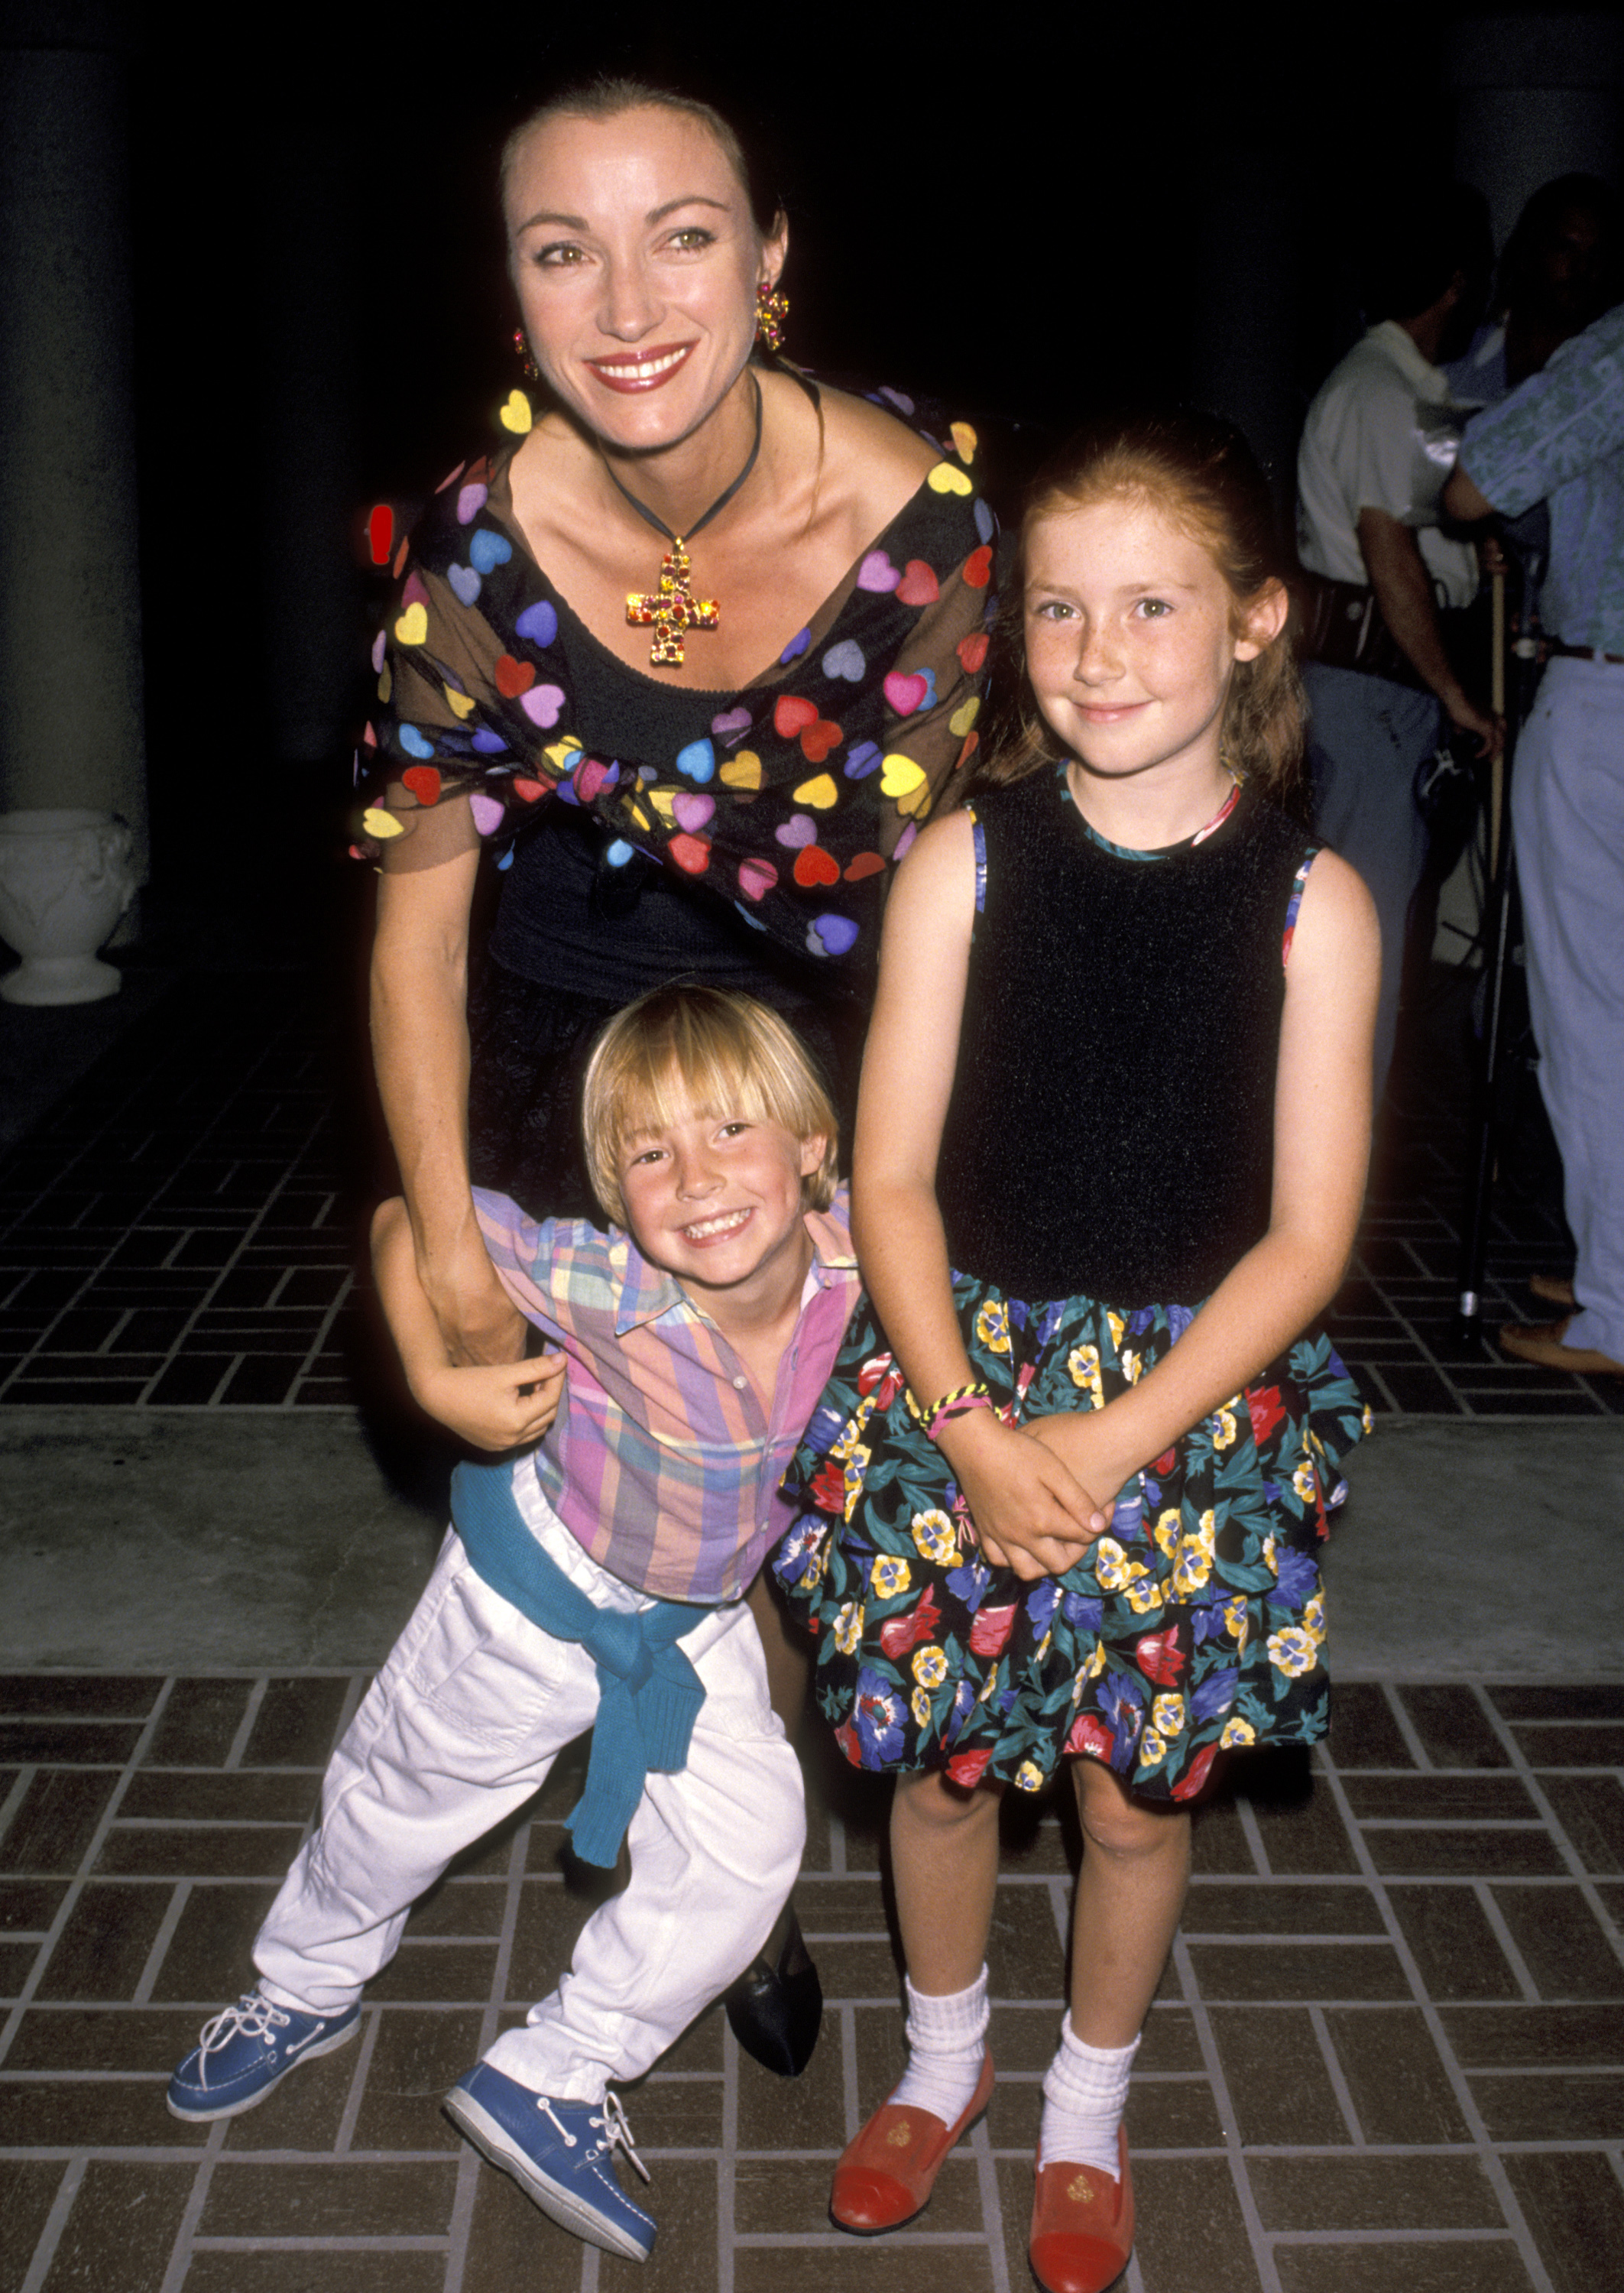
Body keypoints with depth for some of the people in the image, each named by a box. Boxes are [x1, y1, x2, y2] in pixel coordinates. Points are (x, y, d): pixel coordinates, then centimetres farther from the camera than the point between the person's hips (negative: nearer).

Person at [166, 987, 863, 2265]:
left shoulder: (844, 1248, -27)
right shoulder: (604, 1289, -37)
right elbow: (409, 1221, -25)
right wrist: (438, 1380, -30)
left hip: (697, 1617, 3)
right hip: (540, 1584, -3)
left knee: (748, 1845, 0)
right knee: (409, 1796, 17)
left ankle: (553, 2079, 20)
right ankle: (305, 1991, 50)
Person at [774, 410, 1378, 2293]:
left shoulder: (1310, 905, -8)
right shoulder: (964, 865, -6)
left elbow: (1306, 1233, -8)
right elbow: (890, 1178, -5)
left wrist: (1110, 1443, -15)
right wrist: (971, 1428, -16)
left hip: (1194, 1399, -1)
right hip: (956, 1377, 1)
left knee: (1137, 1790, 13)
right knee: (938, 1759, 14)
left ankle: (1087, 2109, 41)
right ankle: (943, 2060, 43)